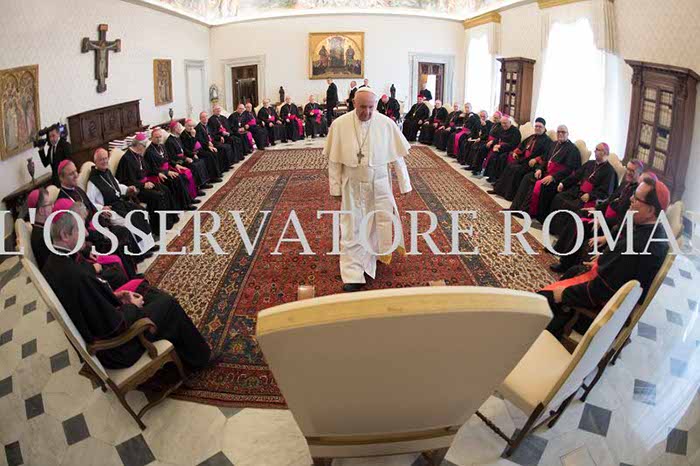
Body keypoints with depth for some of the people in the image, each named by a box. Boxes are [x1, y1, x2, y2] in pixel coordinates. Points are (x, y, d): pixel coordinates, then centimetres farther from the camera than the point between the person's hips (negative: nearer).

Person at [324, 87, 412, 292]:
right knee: (352, 230, 1)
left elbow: (397, 157, -2)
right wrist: (336, 187, -1)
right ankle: (353, 276, 8)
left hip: (379, 185, 1)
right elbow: (334, 160, -2)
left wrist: (404, 184, 0)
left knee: (383, 226, 9)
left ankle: (383, 256, 36)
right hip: (352, 186, 0)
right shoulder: (340, 125, -8)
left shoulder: (386, 124, -8)